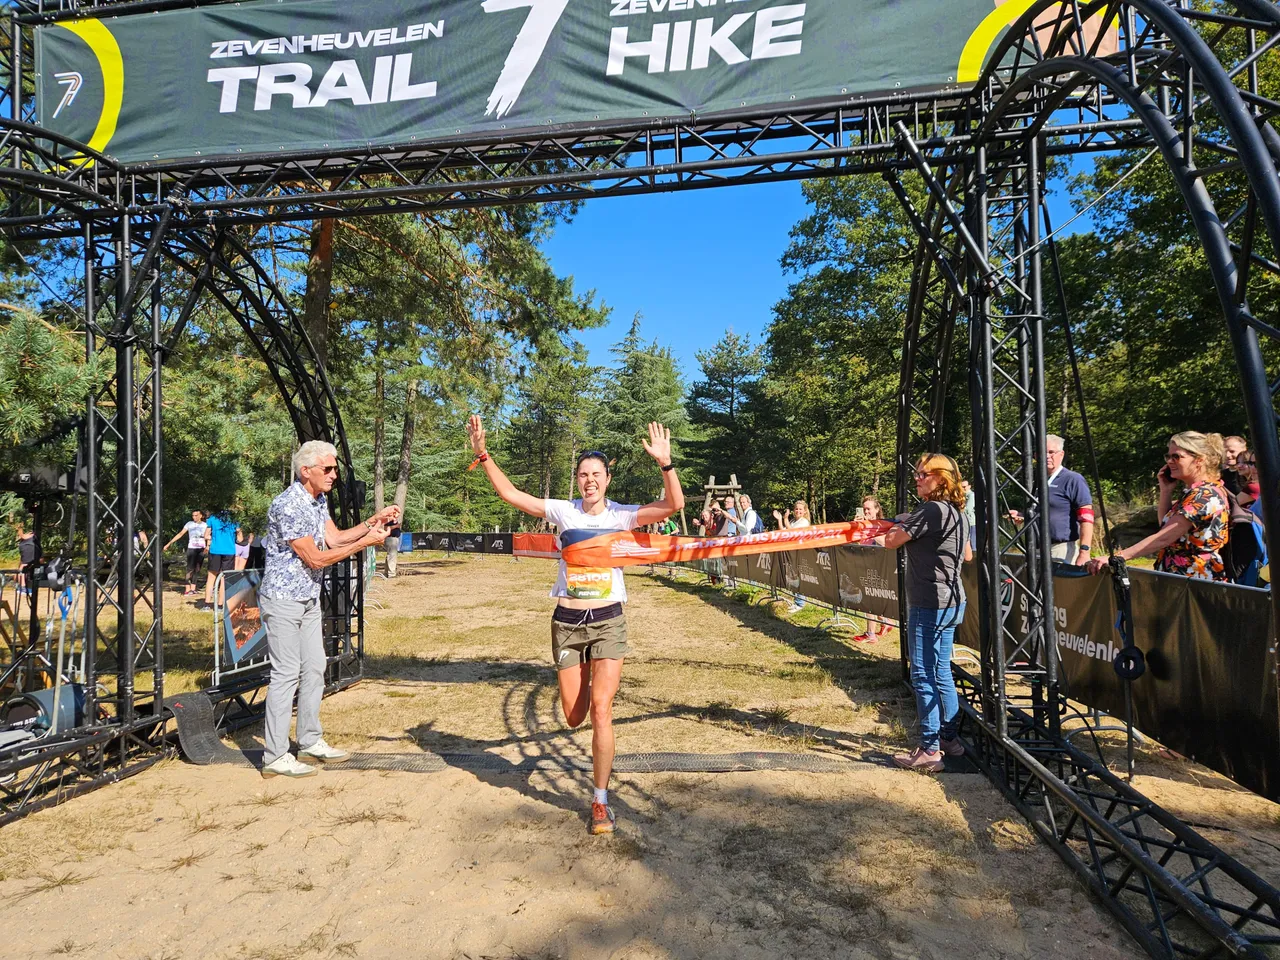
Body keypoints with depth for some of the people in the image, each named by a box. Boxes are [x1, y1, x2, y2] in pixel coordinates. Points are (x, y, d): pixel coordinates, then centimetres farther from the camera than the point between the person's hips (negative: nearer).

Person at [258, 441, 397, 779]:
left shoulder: (319, 500, 8)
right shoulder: (288, 506, -22)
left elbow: (334, 538, 5)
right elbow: (316, 558, -20)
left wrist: (374, 521, -4)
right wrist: (365, 542, -19)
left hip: (309, 599, 9)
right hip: (283, 600, -9)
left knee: (314, 670, 12)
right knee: (286, 675, -5)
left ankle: (310, 742, 24)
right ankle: (275, 757, 4)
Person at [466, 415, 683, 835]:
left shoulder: (622, 515, -4)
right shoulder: (564, 512, 0)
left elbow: (674, 504, -15)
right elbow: (510, 493, 0)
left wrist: (665, 462, -28)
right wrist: (483, 454, -7)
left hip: (609, 621, -2)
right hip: (567, 623, 2)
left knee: (600, 708, -12)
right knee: (573, 717, 9)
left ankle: (601, 801, 6)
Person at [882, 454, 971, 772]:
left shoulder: (931, 511, -18)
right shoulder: (958, 513, 12)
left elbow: (891, 541, -15)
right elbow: (968, 555, 25)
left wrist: (899, 527, 6)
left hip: (929, 606, -10)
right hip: (951, 602, 10)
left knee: (923, 675, -3)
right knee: (940, 672, 18)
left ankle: (929, 751, 2)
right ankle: (949, 737, 28)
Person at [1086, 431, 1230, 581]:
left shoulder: (1204, 494, -18)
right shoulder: (1196, 491, 13)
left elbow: (1163, 538, -26)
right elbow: (1165, 526, 14)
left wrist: (1117, 557, -31)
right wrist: (1165, 490, 4)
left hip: (1196, 581, -9)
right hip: (1182, 578, 9)